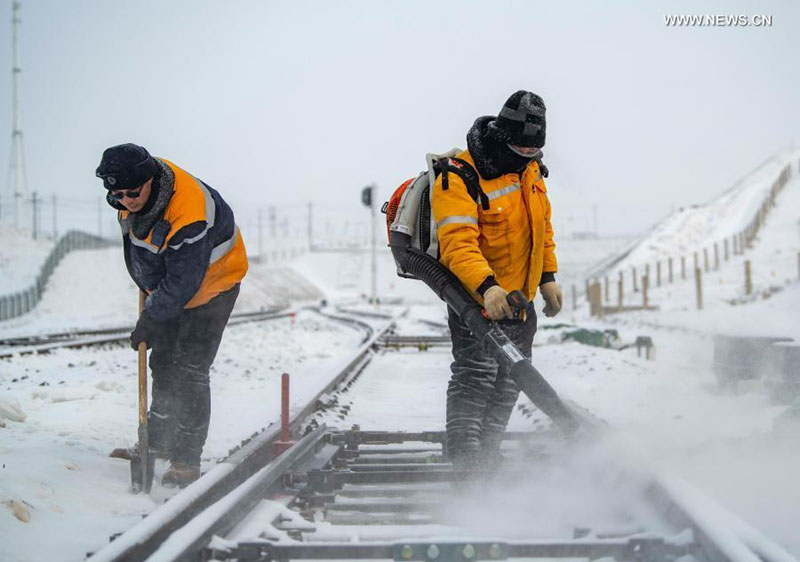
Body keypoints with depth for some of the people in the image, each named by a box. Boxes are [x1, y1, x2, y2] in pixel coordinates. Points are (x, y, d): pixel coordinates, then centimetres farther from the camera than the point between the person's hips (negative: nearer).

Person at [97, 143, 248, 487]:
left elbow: (183, 284, -32)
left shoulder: (189, 217, -40)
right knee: (163, 362, 15)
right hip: (166, 284, 8)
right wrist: (145, 284, 16)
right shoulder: (135, 185, -15)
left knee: (190, 371, -12)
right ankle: (159, 442, 29)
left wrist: (149, 320, -22)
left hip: (211, 286, -8)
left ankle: (187, 461, -7)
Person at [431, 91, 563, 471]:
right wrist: (486, 286, -46)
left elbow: (541, 225, 19)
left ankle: (487, 458, 25)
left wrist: (547, 276, 14)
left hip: (520, 296, 8)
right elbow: (458, 241, -32)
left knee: (508, 382, 14)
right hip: (476, 294, -8)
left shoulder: (530, 169, 5)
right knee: (475, 375, -17)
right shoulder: (460, 179, -21)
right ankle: (465, 461, -17)